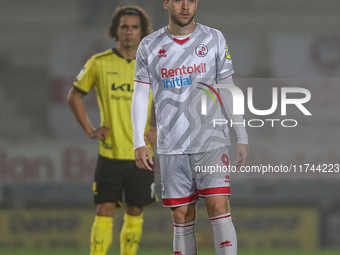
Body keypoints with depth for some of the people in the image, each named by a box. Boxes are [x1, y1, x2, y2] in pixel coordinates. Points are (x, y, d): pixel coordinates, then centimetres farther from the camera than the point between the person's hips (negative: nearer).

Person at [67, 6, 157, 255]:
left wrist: (160, 129, 2)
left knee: (135, 213, 7)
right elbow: (74, 96, 10)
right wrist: (89, 129, 1)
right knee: (105, 211, -7)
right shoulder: (99, 63, 0)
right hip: (109, 153, -1)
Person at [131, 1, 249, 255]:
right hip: (172, 146, 1)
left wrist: (242, 138, 5)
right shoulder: (149, 47, 6)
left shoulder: (214, 39, 5)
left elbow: (228, 90, 8)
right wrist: (139, 143, -3)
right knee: (182, 218, 2)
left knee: (219, 208, -14)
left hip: (211, 142, -1)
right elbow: (140, 96, 7)